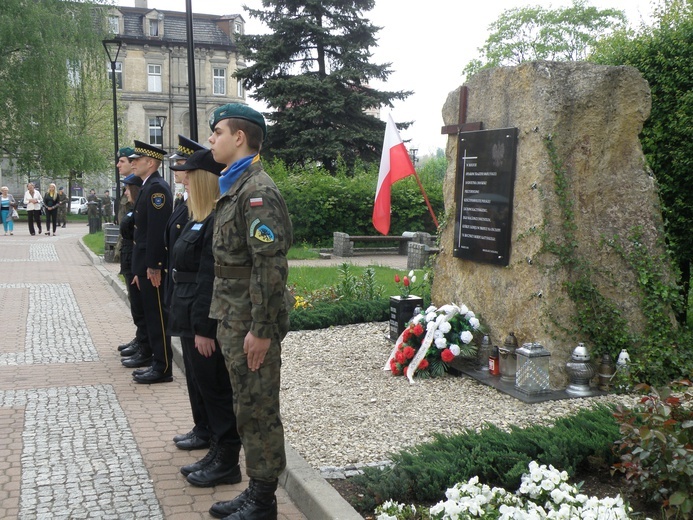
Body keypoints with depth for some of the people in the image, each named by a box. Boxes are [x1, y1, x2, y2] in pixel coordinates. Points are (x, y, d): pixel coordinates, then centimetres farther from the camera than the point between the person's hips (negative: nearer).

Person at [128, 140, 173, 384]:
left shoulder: (157, 188, -15)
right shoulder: (148, 187, 16)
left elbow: (157, 230, -21)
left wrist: (153, 267, -23)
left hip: (153, 265, -10)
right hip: (145, 263, 10)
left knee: (157, 316, -3)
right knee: (151, 315, 14)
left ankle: (163, 368, 5)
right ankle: (158, 363, 22)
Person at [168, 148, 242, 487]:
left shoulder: (218, 221, -20)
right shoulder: (199, 218, 13)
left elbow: (210, 279, -23)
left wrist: (204, 328, -22)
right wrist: (192, 325, 17)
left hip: (207, 323, -10)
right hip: (192, 321, 10)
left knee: (215, 390, 1)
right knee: (201, 387, 18)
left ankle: (227, 462, 15)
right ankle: (216, 452, 31)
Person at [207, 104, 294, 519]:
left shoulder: (258, 191, -17)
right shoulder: (235, 188, 15)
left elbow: (271, 266, -23)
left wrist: (261, 330, -22)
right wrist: (229, 323, 18)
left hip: (252, 325, -10)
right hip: (233, 321, 10)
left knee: (258, 411, 2)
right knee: (248, 408, 17)